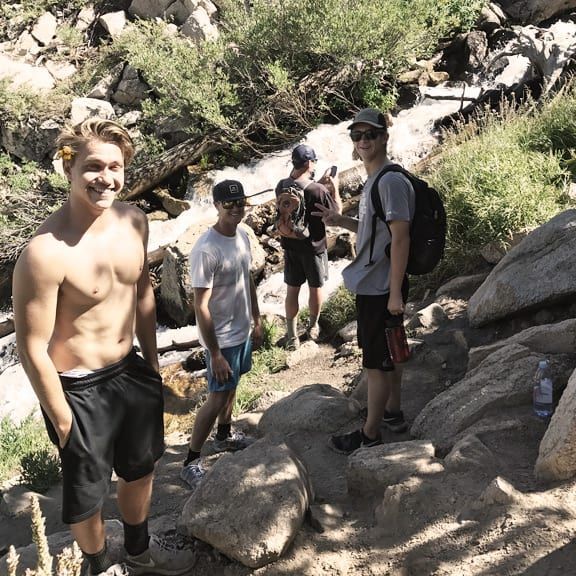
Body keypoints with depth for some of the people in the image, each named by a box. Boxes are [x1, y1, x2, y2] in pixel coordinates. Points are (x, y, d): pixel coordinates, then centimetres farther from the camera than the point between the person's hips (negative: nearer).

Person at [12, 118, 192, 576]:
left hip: (131, 371, 7)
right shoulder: (45, 253, -28)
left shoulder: (133, 221, -7)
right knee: (87, 492, 17)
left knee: (140, 468, 27)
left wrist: (152, 362, 13)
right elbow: (32, 349, -21)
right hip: (79, 390, -7)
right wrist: (62, 420, -14)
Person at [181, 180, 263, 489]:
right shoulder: (206, 249, -26)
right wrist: (215, 353, -23)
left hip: (242, 331, 8)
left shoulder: (242, 236, 0)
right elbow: (201, 306, -25)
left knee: (231, 387, 24)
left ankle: (225, 436, 46)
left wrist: (257, 321, 17)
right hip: (222, 338, -8)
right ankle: (191, 462, 15)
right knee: (217, 397, 0)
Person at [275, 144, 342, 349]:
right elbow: (337, 213, -9)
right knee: (316, 288, 17)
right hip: (314, 247, -4)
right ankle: (313, 327, 34)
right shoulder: (318, 191, -23)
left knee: (292, 290, 12)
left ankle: (292, 336, 17)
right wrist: (334, 188, 2)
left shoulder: (281, 186, -6)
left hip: (290, 246, 4)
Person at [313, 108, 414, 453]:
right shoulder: (375, 180, 11)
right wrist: (341, 221, 9)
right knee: (388, 354, 22)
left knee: (377, 361, 3)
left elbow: (400, 236, -24)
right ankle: (393, 413, 39)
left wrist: (395, 292, -24)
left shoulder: (391, 181, -20)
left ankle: (370, 434, 17)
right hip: (374, 284, 10)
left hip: (381, 288, -10)